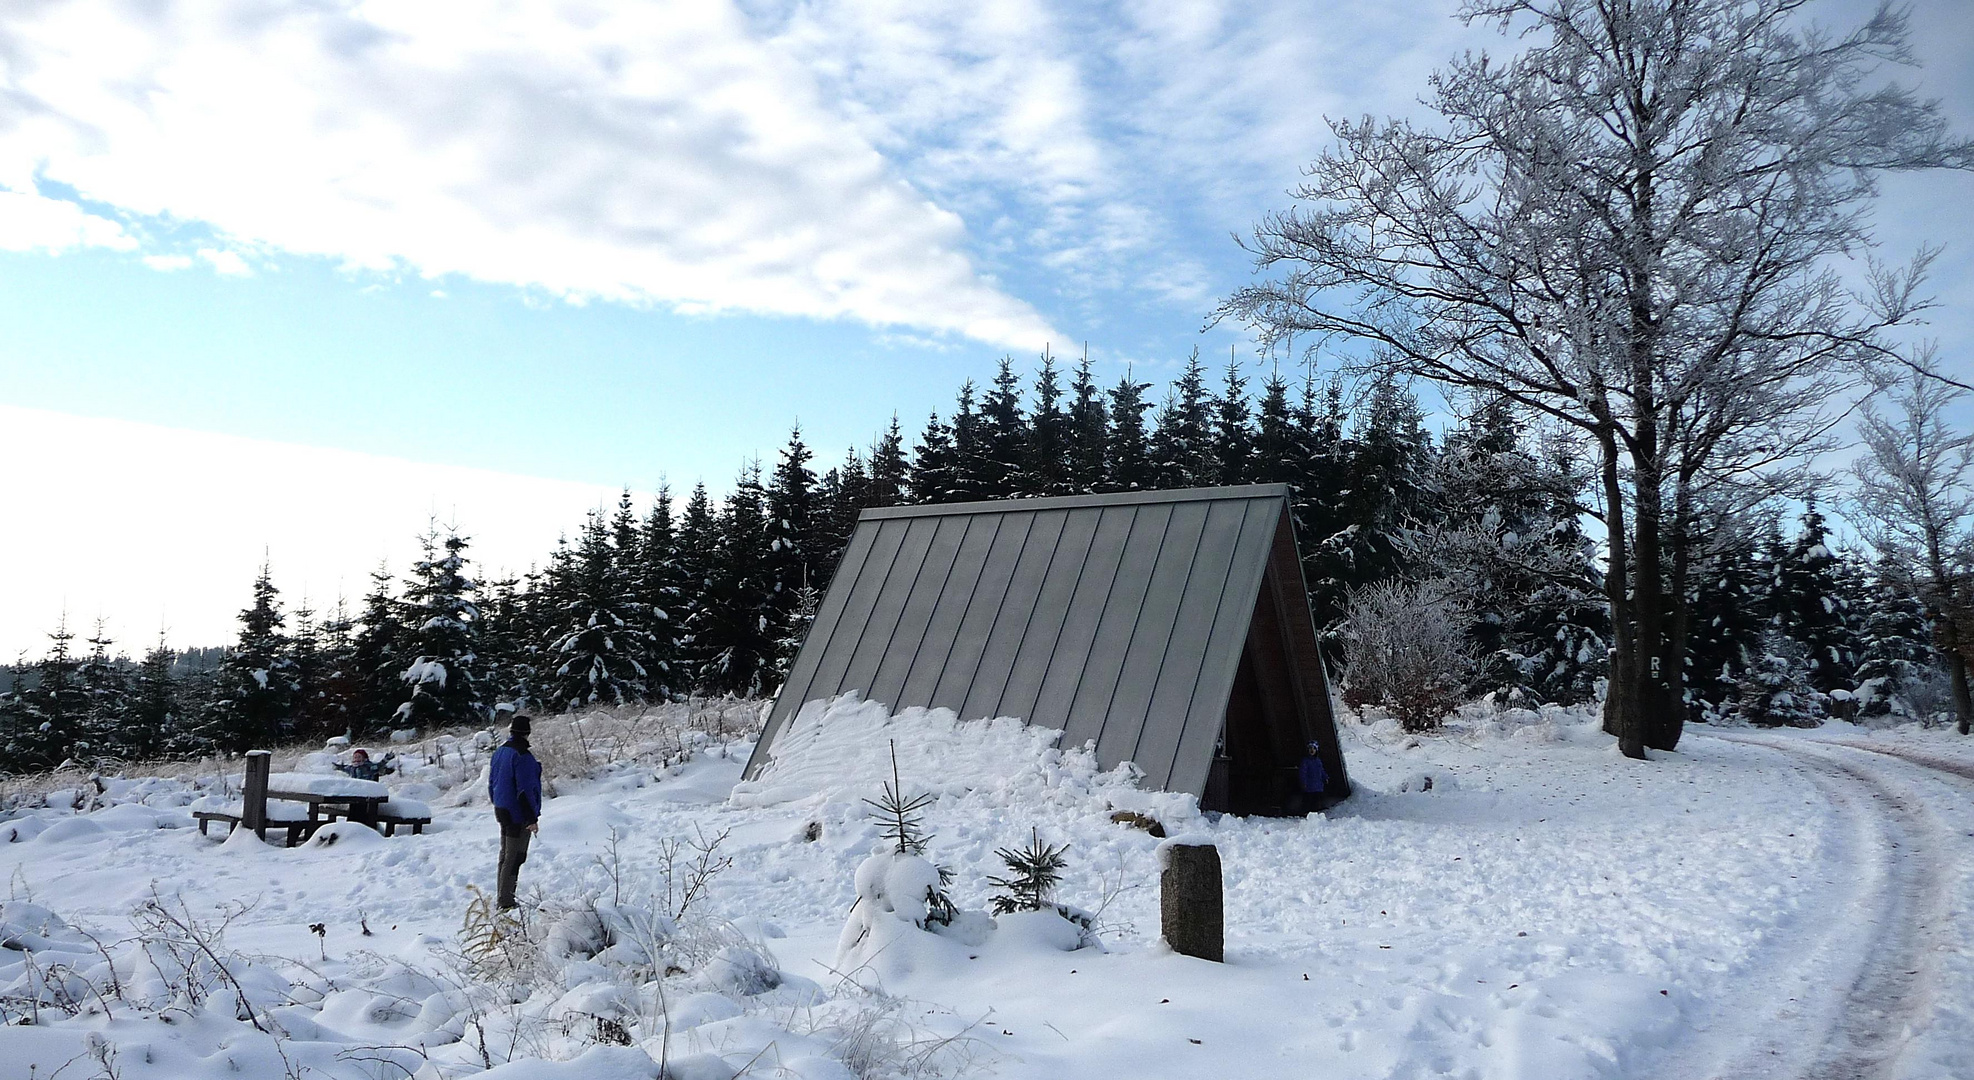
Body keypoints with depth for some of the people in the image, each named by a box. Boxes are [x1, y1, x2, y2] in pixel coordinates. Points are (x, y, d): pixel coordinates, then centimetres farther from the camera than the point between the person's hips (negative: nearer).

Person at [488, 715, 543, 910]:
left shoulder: (500, 752, 8)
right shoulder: (522, 756, -20)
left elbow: (491, 784, 17)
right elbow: (525, 790, -22)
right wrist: (532, 818, -18)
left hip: (502, 811, 9)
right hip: (518, 814, -9)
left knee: (505, 855, 18)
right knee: (515, 858, -4)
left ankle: (503, 897, 26)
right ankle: (506, 902, -2)